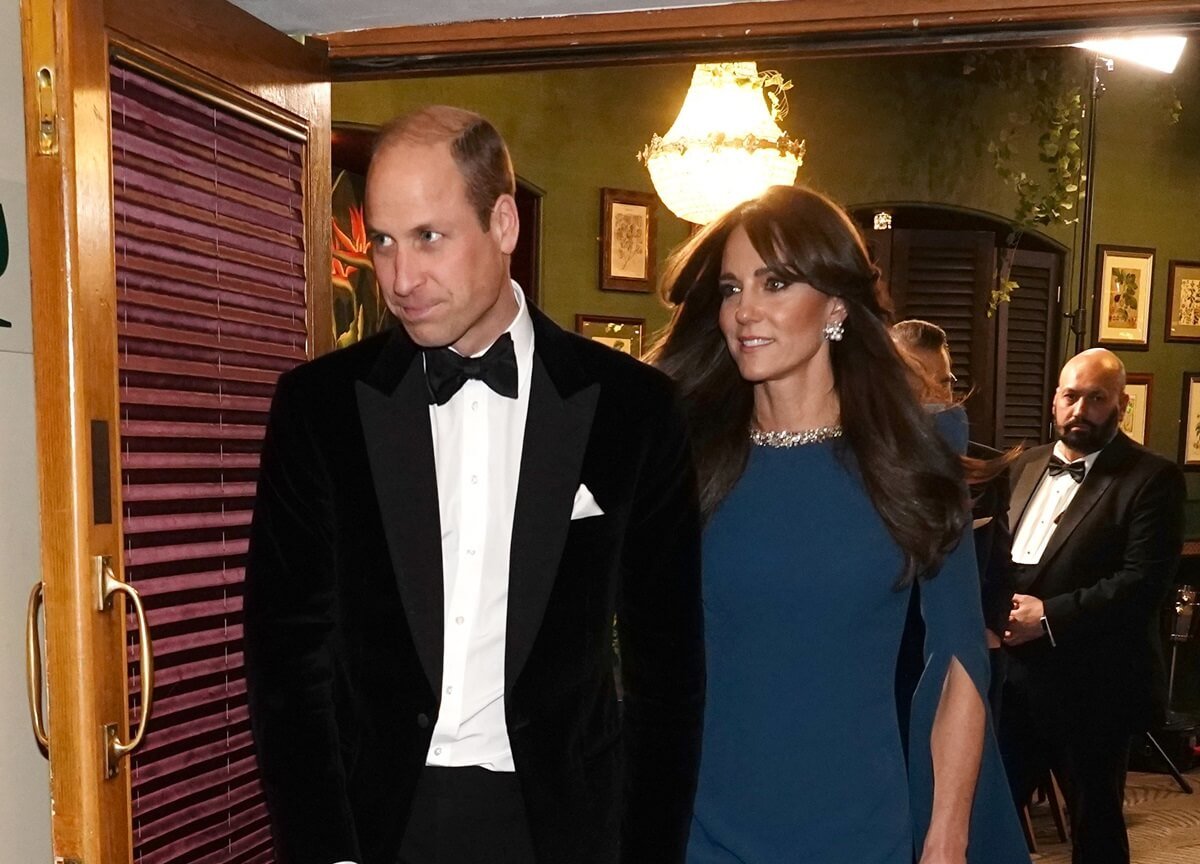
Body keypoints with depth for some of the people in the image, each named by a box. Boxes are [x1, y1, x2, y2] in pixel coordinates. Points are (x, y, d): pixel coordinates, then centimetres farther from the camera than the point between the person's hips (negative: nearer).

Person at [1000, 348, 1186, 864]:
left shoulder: (1151, 478, -9)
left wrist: (1050, 616, -20)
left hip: (1091, 687, -5)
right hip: (1014, 676, 6)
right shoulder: (1027, 466, 12)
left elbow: (1145, 581, -18)